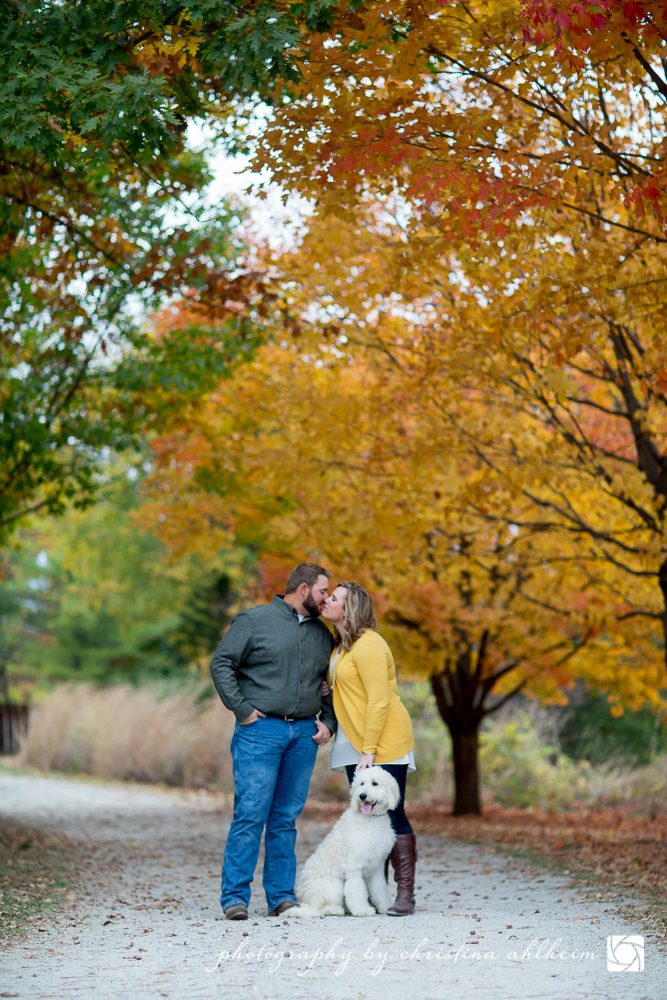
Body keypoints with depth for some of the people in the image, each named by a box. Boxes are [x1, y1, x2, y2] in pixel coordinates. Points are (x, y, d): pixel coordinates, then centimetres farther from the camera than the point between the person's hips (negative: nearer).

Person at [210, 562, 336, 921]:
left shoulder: (321, 633, 18)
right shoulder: (255, 620, -1)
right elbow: (221, 664, -3)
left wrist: (328, 722, 11)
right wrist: (242, 710, -9)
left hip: (304, 734, 5)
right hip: (260, 731, -5)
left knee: (286, 819, 6)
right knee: (250, 814, -9)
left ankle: (281, 896, 10)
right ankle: (234, 897, -5)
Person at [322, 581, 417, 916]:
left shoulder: (368, 644, -15)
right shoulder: (342, 645, 14)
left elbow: (379, 700, -19)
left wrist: (369, 751, -20)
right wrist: (329, 689, 8)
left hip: (384, 742, -9)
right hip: (355, 745, 9)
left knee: (391, 815, -8)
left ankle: (405, 894, -5)